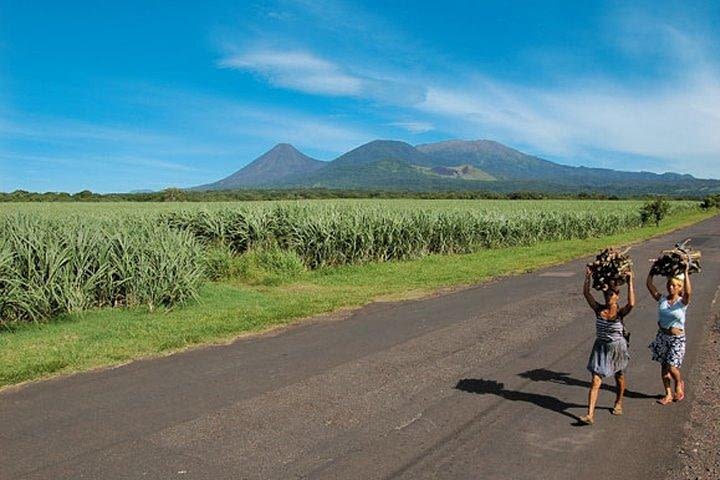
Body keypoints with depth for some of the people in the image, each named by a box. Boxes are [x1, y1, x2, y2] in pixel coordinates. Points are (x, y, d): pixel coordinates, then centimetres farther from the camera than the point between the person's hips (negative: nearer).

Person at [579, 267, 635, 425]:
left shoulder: (620, 312, -14)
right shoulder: (599, 310, -7)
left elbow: (631, 304, -35)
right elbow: (586, 293, -16)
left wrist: (630, 283, -34)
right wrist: (588, 277, -25)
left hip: (617, 349, -1)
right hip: (600, 348, 1)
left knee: (619, 378, 21)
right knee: (595, 381, -6)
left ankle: (618, 403, 48)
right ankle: (590, 415, -9)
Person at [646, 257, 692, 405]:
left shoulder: (682, 302, -10)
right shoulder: (661, 299, -1)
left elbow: (688, 292, -32)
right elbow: (649, 284, -8)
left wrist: (686, 272, -33)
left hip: (677, 338, -4)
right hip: (662, 336, 4)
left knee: (671, 367, -8)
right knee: (664, 366, 10)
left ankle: (680, 384, 26)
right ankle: (669, 394, 24)